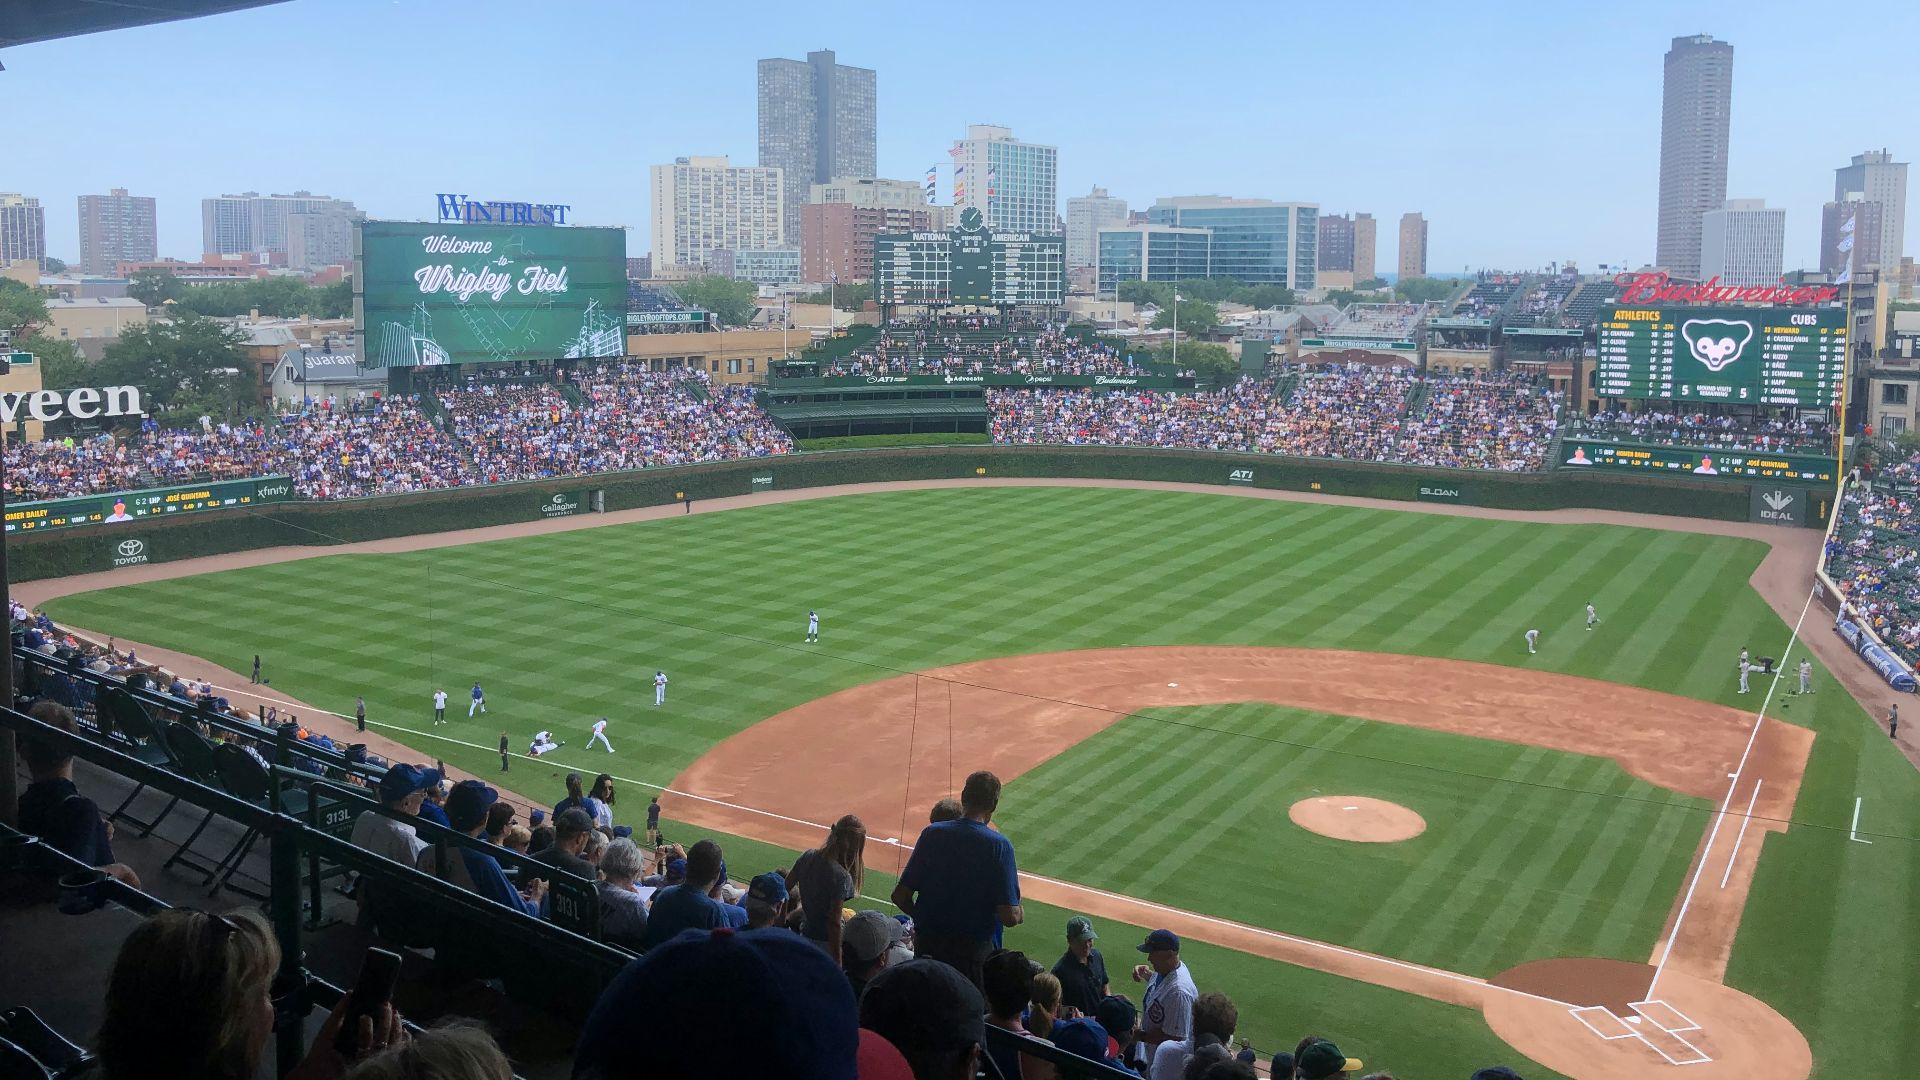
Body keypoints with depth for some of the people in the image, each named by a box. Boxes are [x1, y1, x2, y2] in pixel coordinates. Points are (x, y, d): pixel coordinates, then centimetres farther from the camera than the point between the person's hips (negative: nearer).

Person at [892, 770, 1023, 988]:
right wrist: (1020, 914, 7)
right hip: (973, 951, -3)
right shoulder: (999, 845, -12)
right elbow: (1009, 917, -16)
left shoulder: (931, 834, -3)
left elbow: (900, 896, -2)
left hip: (926, 946, 3)